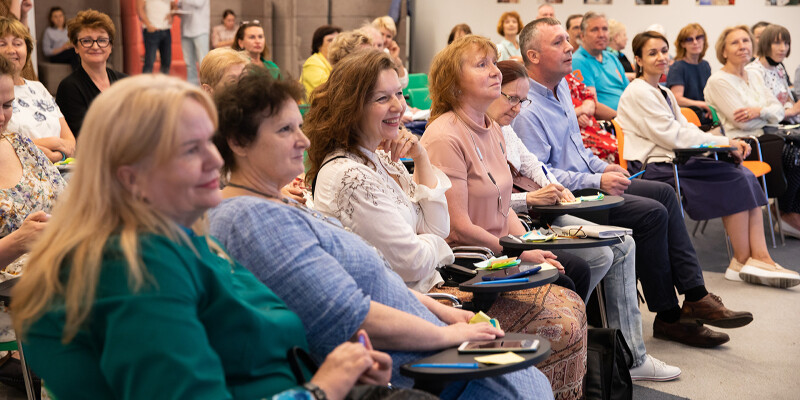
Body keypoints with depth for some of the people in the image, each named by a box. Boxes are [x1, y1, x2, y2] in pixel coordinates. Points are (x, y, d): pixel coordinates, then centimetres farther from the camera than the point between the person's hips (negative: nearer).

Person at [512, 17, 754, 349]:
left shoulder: (560, 87, 13)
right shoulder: (526, 110, -19)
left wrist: (602, 167, 7)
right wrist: (596, 181, -24)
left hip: (588, 179, 10)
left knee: (664, 192, 0)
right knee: (652, 213, -18)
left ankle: (694, 295, -3)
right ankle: (668, 316, -7)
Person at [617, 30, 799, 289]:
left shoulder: (663, 93, 23)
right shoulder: (637, 93, -7)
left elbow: (685, 129, 15)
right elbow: (673, 136, -13)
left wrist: (729, 144, -2)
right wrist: (724, 143, -10)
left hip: (671, 161, 9)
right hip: (653, 169, -9)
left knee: (745, 176, -12)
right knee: (734, 179, -19)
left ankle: (760, 257, -20)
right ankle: (742, 260, -11)